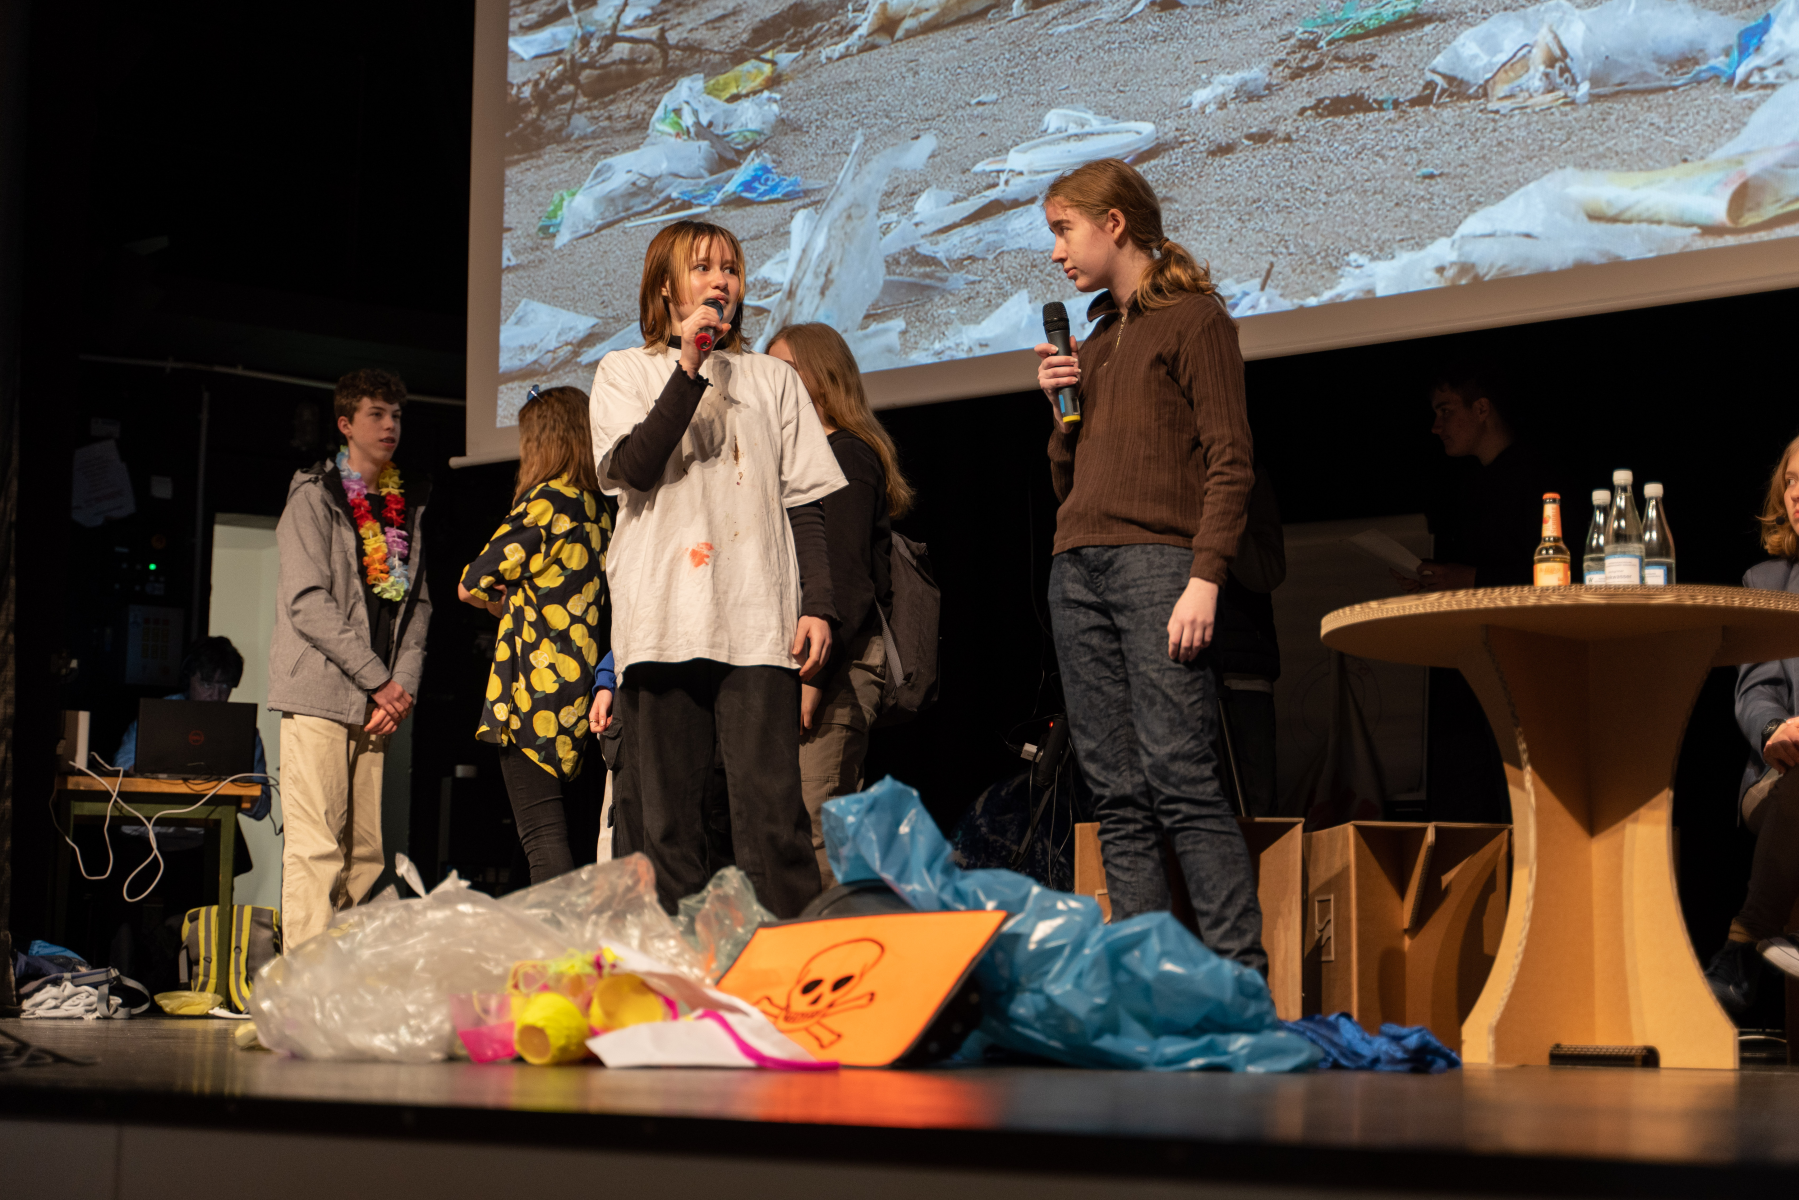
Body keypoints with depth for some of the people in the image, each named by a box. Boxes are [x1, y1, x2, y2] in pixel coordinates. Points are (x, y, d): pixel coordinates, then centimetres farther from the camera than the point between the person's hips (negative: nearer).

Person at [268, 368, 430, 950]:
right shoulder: (314, 497, 0)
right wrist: (379, 680, -11)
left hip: (378, 701, 6)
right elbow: (307, 601, -9)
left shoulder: (407, 505, 19)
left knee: (365, 853, 3)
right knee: (315, 851, -11)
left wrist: (404, 683, 0)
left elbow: (417, 602, 16)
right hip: (320, 693, -6)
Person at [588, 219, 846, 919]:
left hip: (759, 624, 1)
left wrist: (818, 604, 2)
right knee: (662, 817, -3)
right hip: (663, 622, 0)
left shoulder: (773, 379, 21)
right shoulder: (626, 372, 16)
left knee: (771, 809, -12)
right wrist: (689, 368, -8)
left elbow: (806, 504, 15)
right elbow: (634, 468, -3)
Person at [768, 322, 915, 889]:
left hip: (840, 657, -9)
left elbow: (847, 579, -12)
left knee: (811, 827, -16)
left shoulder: (848, 455, -3)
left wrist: (812, 672, -19)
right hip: (803, 660, 9)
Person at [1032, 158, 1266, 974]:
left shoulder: (1193, 318, 3)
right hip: (1077, 570, 7)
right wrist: (1061, 409, 8)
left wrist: (1205, 578, -16)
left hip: (1157, 564, -7)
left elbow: (1230, 462, -6)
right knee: (1117, 794, 0)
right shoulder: (1096, 339, 24)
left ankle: (1240, 975, -15)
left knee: (1179, 777, -15)